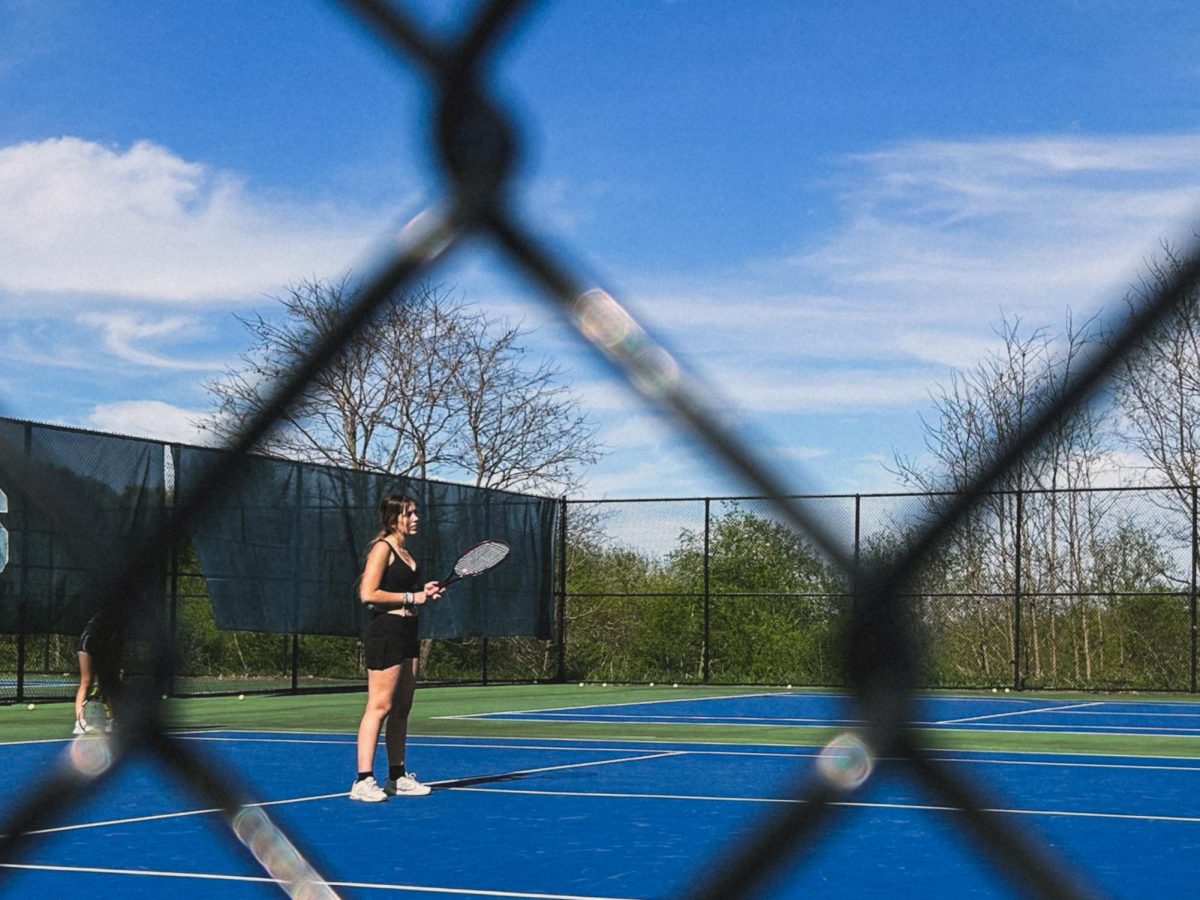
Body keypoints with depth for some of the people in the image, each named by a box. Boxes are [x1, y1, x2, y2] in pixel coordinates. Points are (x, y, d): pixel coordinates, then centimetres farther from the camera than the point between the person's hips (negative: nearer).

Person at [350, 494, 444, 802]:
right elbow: (368, 594, -18)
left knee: (402, 708, 11)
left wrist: (423, 592, 10)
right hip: (385, 632, -9)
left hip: (407, 633, 9)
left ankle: (397, 777, 18)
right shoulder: (382, 548, -9)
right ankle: (363, 781, -10)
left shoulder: (405, 552, 18)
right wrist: (410, 597, -14)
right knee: (379, 706, -11)